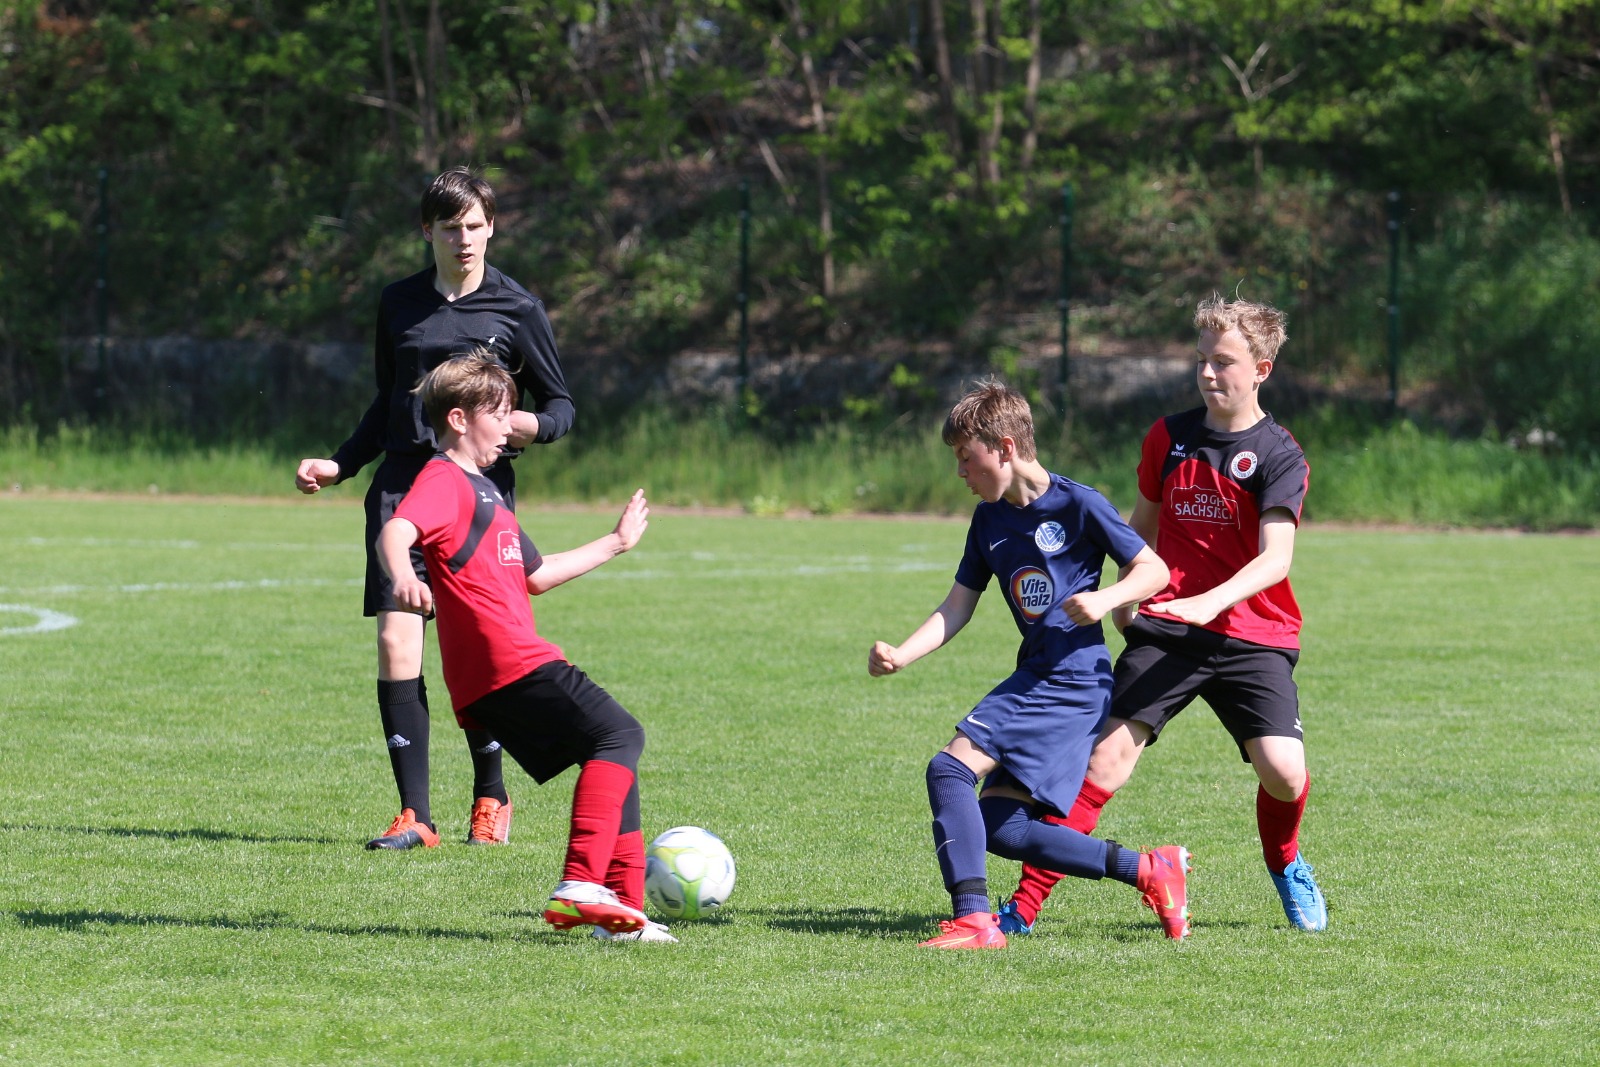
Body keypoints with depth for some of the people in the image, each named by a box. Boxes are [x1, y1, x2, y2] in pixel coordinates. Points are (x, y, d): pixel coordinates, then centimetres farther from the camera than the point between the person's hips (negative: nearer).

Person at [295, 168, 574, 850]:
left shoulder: (516, 310, 2)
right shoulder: (400, 303, 13)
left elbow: (561, 405, 7)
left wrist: (534, 426, -15)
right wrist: (338, 466, 15)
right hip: (402, 483, 3)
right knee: (396, 643, -9)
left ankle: (490, 799, 18)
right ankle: (414, 815, -6)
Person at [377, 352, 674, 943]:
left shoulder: (482, 491, 28)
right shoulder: (445, 481, -6)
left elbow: (536, 576, 37)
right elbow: (395, 531, -27)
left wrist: (614, 543, 43)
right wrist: (401, 576, -49)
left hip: (517, 663, 10)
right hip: (511, 666, -10)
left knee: (614, 753, 14)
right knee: (618, 734, -16)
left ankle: (625, 909, 14)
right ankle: (580, 885, -27)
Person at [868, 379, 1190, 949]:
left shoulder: (1078, 505, -8)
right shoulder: (989, 519, 13)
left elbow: (1154, 570, -3)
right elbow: (956, 609, 15)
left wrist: (1106, 599, -21)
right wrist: (900, 655, 0)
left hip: (1074, 681, -9)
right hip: (1034, 679, 9)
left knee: (951, 769, -20)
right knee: (1001, 828, 3)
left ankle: (972, 920, -25)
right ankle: (1150, 870, 8)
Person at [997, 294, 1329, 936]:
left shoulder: (1279, 456, -5)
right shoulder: (1169, 437, 9)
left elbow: (1276, 557, -19)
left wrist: (1211, 602, -34)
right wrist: (1126, 595, 17)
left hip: (1254, 636, -2)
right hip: (1165, 626, 2)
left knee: (1284, 773, -16)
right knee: (1110, 751, -16)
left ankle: (1284, 865, 22)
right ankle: (1025, 907, -17)